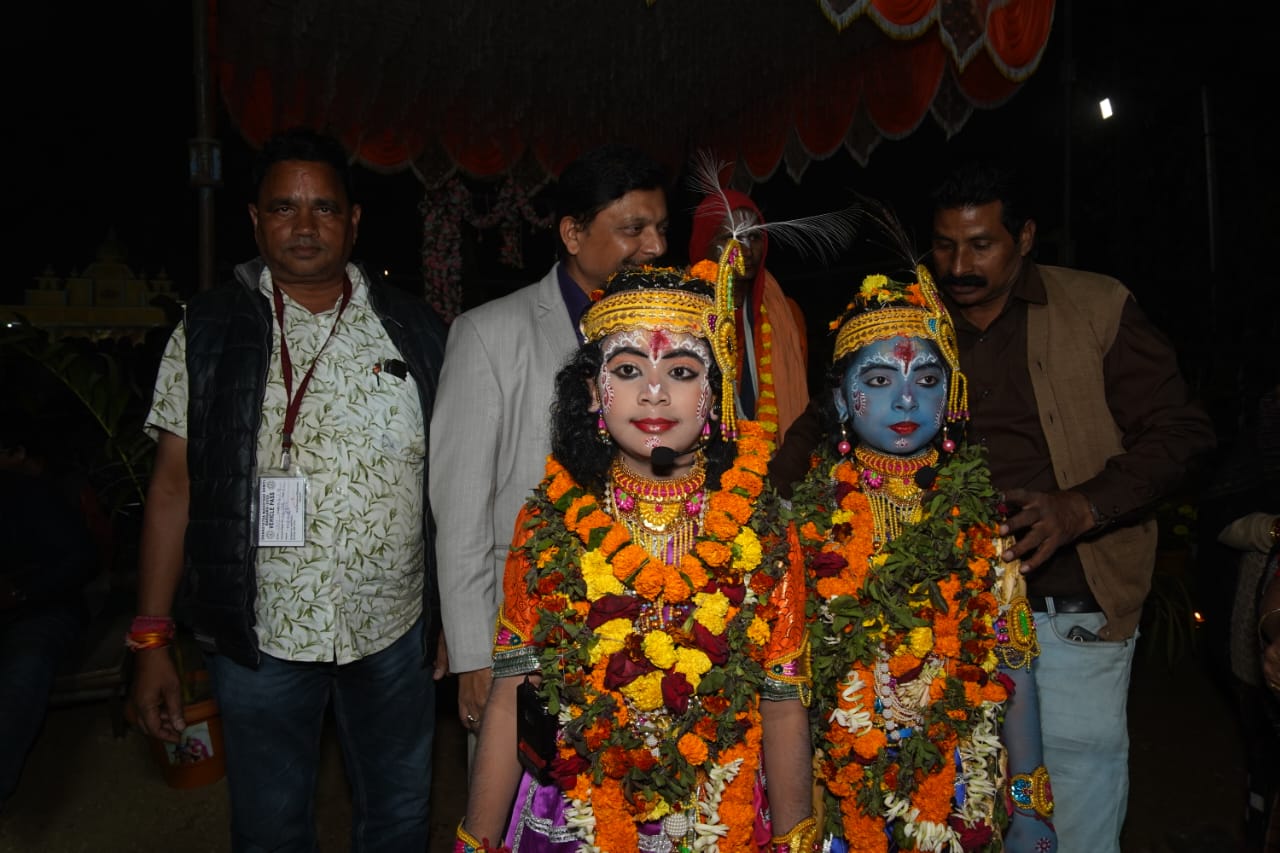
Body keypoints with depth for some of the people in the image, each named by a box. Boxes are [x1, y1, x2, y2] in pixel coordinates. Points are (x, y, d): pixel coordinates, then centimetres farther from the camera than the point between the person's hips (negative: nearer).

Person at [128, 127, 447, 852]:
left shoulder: (413, 329, 0)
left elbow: (446, 482, 3)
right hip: (260, 636, -1)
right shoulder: (210, 331, -2)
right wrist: (152, 637, -4)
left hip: (395, 629, 1)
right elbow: (174, 483, -1)